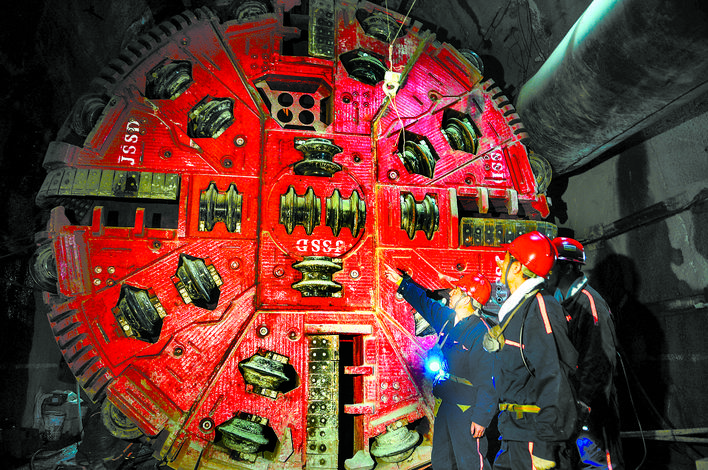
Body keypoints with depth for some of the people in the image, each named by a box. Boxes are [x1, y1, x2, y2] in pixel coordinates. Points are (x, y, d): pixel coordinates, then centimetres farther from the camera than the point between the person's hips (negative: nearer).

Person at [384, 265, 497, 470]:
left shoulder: (481, 332, -20)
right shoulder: (446, 318, 4)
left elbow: (487, 381, -21)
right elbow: (425, 303, 22)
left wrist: (481, 417, -22)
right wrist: (401, 282, 28)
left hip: (466, 409, -8)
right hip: (444, 404, 8)